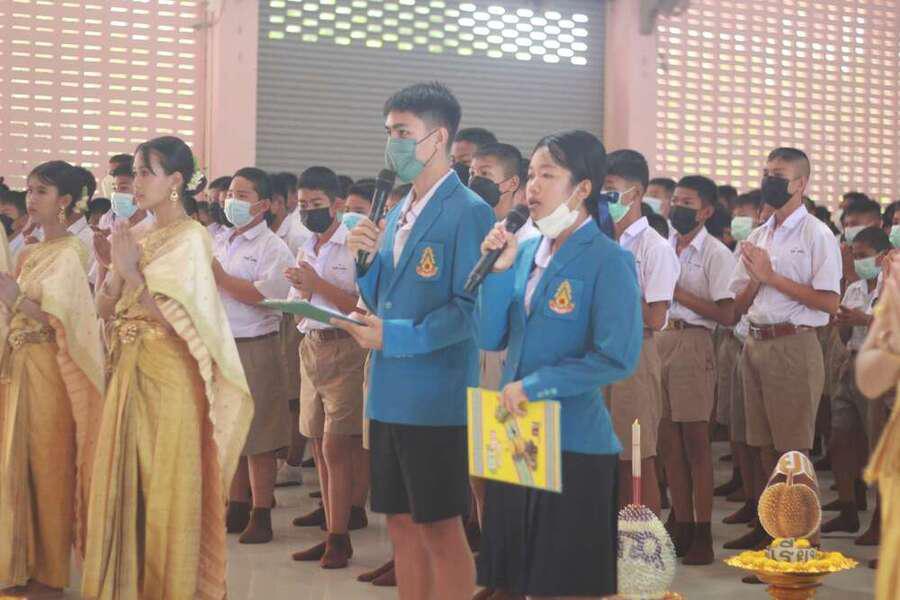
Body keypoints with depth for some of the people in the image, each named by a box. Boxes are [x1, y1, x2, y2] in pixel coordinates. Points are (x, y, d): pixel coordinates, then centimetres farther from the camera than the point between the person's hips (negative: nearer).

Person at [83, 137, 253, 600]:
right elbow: (105, 309, 8)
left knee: (168, 484, 0)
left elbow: (174, 318, -17)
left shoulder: (189, 238, -9)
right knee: (125, 480, 10)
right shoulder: (139, 238, 12)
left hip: (170, 375, -7)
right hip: (129, 372, 7)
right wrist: (118, 264, -7)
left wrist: (131, 270, -16)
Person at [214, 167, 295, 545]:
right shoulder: (219, 243, 17)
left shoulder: (273, 248, -5)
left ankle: (261, 516, 4)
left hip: (254, 347, -7)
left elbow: (266, 296, -19)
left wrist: (218, 276, -16)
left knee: (257, 437, -3)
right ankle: (237, 508, 21)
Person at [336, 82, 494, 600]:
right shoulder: (398, 213, 14)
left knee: (440, 529, 0)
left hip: (436, 396, -8)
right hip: (390, 394, 8)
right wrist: (365, 257, -1)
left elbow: (470, 308, -18)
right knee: (403, 524, 14)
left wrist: (396, 337, -22)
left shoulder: (469, 212, -11)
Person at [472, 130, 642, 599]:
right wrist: (498, 269, -7)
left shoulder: (608, 261, -11)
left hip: (575, 447, -6)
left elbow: (617, 358, -18)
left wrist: (535, 384, -15)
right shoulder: (527, 251, 8)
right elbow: (490, 338, 5)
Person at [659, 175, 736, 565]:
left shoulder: (716, 253, -3)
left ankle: (702, 536, 3)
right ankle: (682, 527, 16)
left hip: (693, 342, -6)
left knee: (695, 441, -3)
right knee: (668, 441, 8)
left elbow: (725, 314, -11)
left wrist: (678, 293, -12)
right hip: (659, 341, 6)